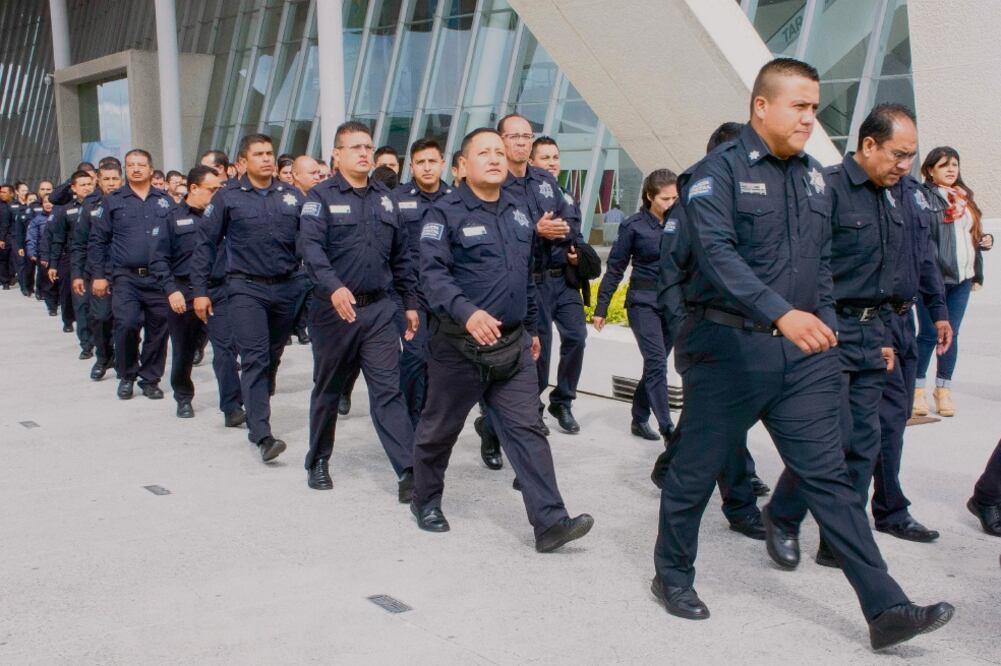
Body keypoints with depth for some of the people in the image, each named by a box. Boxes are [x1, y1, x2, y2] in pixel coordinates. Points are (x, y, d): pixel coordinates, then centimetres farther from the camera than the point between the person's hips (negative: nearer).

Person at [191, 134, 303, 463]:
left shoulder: (292, 196, 8)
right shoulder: (228, 198, 1)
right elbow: (205, 244, 3)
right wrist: (200, 291, 0)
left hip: (286, 288, 3)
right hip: (246, 288, -3)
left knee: (272, 358, 14)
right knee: (255, 359, -11)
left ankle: (256, 416, 34)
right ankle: (262, 435, -14)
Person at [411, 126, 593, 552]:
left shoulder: (519, 212, 12)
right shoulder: (445, 213, -9)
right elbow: (433, 274, -21)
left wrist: (532, 328, 21)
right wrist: (467, 312, -36)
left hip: (513, 343, 5)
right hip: (460, 345, -5)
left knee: (527, 430, -1)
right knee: (440, 428, 10)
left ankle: (549, 521, -2)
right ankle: (426, 501, 32)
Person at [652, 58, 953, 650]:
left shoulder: (813, 178, 13)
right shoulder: (721, 170, -9)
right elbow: (718, 252, -25)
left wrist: (825, 333, 13)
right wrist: (781, 313, -36)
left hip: (802, 353, 6)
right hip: (730, 347, -5)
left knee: (831, 477, 4)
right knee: (696, 469, 8)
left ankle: (886, 609, 6)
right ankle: (674, 575, 30)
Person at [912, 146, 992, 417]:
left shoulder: (965, 197, 19)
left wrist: (985, 240, 8)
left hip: (962, 277, 7)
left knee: (952, 334, 9)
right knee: (929, 334, -2)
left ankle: (943, 389, 17)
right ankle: (918, 388, 10)